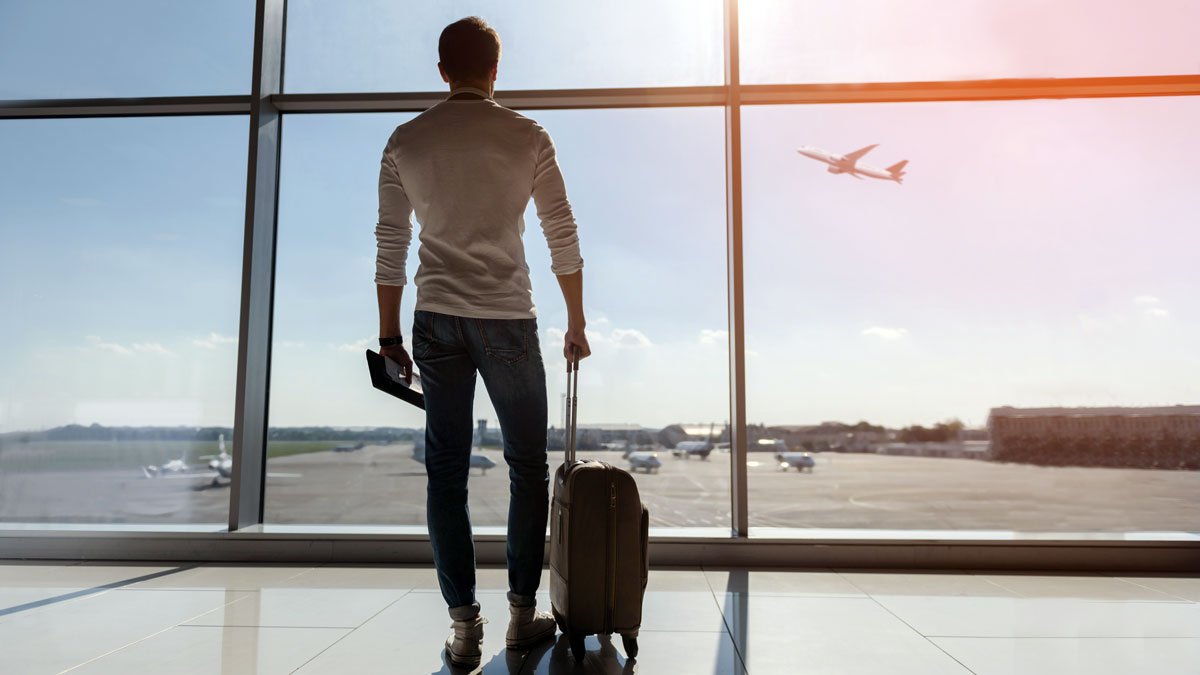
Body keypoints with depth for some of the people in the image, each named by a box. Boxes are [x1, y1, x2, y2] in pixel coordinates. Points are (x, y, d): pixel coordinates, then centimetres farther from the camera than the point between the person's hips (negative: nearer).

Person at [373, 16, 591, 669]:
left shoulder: (405, 141, 6)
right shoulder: (527, 137, -1)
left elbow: (389, 247, 6)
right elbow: (564, 240, 0)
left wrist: (389, 333, 14)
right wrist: (576, 324, 9)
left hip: (436, 321, 3)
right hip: (507, 320, -2)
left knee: (446, 470, 7)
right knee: (527, 466, 10)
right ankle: (522, 613, 17)